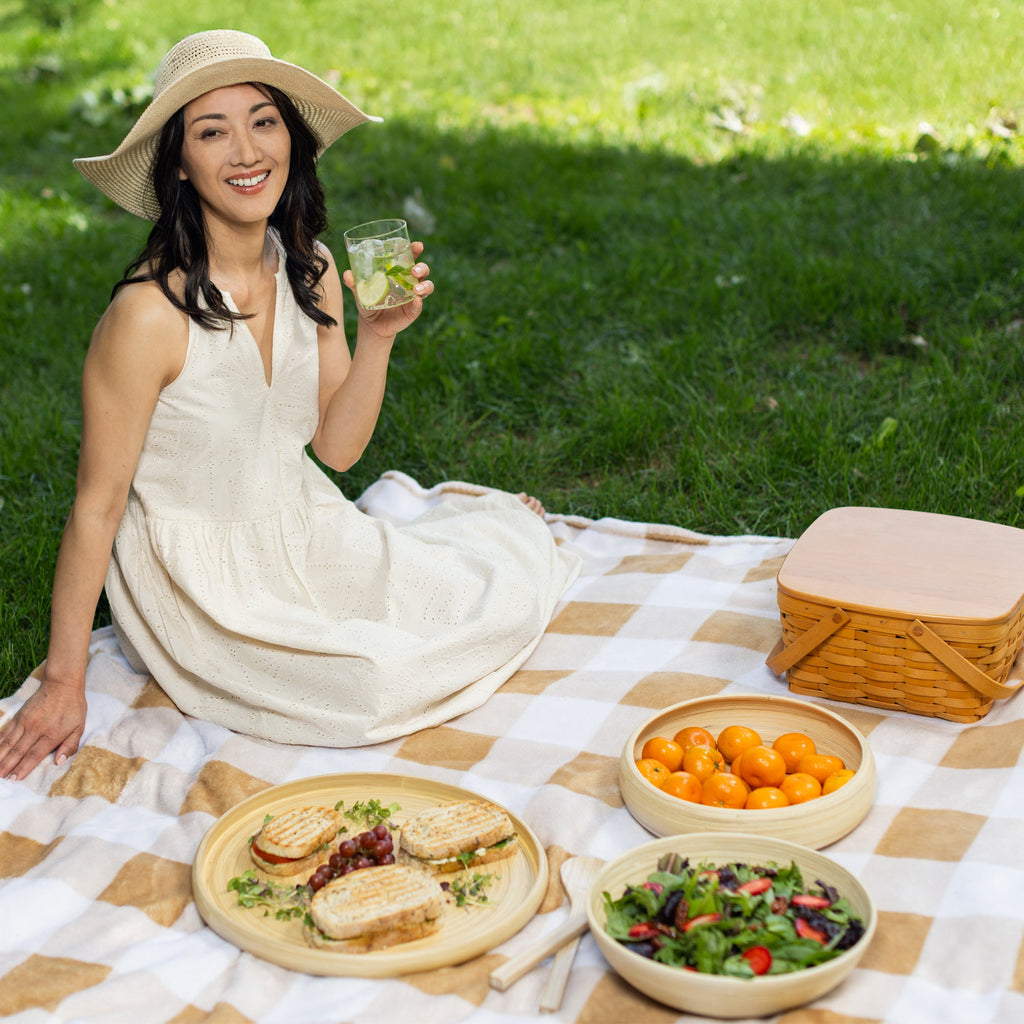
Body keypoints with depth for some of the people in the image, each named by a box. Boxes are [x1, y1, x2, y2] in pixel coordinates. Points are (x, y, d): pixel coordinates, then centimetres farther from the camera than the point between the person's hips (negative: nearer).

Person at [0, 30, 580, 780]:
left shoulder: (311, 269, -5)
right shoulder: (151, 312, -27)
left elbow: (336, 447, 0)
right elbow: (97, 505, -18)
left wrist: (377, 333, -16)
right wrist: (62, 683, -13)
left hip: (307, 538, 6)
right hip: (201, 586, -5)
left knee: (508, 598, -1)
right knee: (381, 689, -19)